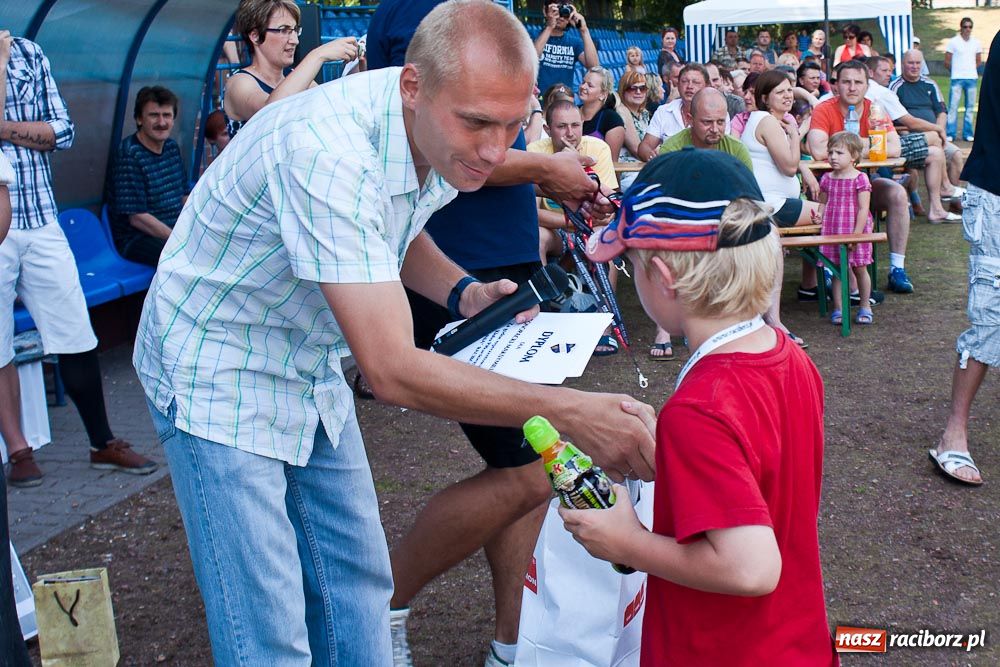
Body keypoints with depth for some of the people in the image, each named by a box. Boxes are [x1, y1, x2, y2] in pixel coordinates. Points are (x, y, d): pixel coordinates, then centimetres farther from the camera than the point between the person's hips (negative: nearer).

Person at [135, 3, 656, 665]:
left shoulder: (441, 135, -9)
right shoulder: (326, 151, -35)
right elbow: (392, 372, -37)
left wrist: (462, 292, -6)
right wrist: (569, 412, -39)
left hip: (313, 371, 8)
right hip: (218, 374, -7)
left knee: (357, 582, 11)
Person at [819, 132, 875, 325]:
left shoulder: (860, 179, -8)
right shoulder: (826, 179, 6)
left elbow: (863, 209, -12)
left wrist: (856, 234, -17)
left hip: (855, 231, -3)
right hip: (832, 232, 3)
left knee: (860, 269, 8)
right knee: (837, 271, 6)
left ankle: (865, 307, 23)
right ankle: (838, 309, 13)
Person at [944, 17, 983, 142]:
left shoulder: (976, 43, 10)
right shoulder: (953, 42, -1)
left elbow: (979, 62, 19)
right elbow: (947, 62, 1)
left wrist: (970, 71, 10)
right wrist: (955, 71, 7)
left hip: (972, 78, 4)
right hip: (957, 79, -4)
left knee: (970, 107, 6)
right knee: (953, 106, -7)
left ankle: (967, 133, 12)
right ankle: (950, 134, -3)